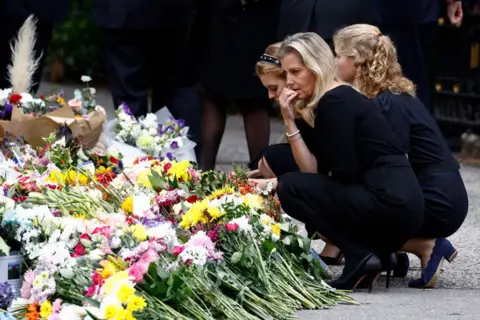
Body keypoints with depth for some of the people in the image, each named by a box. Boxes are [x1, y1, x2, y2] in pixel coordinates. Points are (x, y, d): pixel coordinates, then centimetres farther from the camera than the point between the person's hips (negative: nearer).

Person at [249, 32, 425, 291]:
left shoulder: (337, 102, -10)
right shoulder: (326, 104, 19)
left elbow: (345, 174, -15)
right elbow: (315, 172, 11)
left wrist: (278, 184, -4)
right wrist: (290, 121, 5)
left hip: (391, 203, -10)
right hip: (397, 204, 10)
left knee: (290, 189, -7)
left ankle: (359, 256, -9)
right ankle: (376, 251, 10)